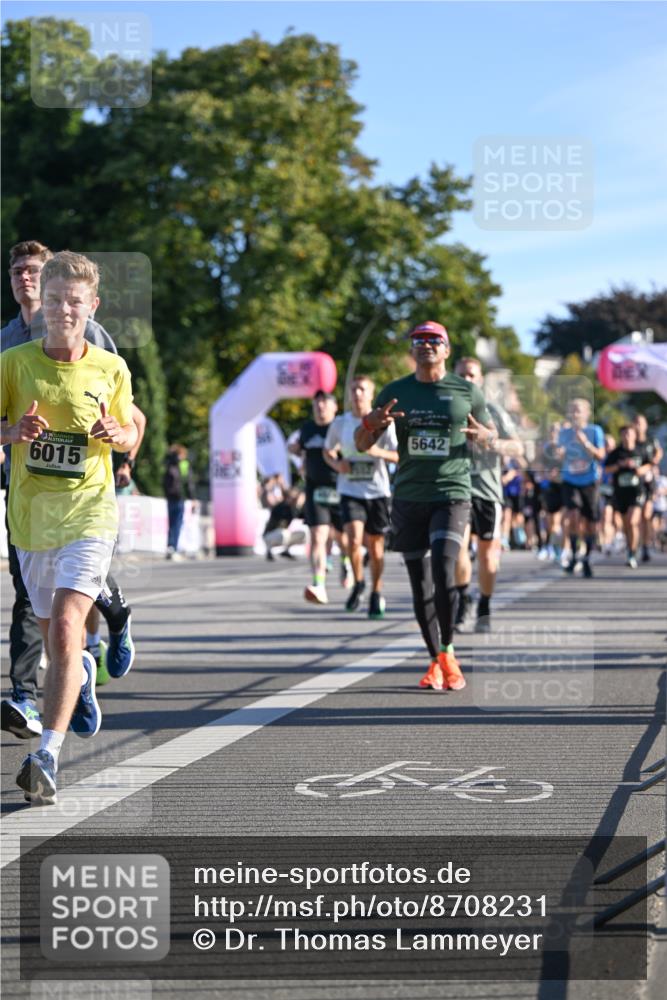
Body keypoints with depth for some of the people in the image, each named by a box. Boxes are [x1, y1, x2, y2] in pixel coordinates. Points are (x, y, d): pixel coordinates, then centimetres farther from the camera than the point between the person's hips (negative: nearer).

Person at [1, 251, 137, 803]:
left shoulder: (111, 368, 0)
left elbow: (131, 434, 12)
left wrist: (116, 433, -11)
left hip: (89, 514, -2)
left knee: (65, 627, -20)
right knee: (54, 639, 15)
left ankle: (47, 756, -22)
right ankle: (82, 673, 52)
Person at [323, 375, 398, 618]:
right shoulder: (340, 423, 3)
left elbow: (399, 455, -4)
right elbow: (328, 450, 17)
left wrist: (379, 452, -22)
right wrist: (337, 464, -5)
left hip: (377, 491, 0)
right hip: (350, 491, 0)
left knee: (375, 544, 7)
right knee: (354, 539, -19)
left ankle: (376, 593, 25)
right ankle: (358, 582, 7)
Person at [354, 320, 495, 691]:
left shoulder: (467, 392, 3)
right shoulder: (395, 392, 7)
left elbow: (493, 436, 14)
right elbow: (362, 445, 10)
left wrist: (483, 436, -11)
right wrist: (371, 423, -13)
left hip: (451, 496, -2)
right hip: (408, 498, 3)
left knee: (444, 573, -19)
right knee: (421, 585, 5)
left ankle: (449, 655, -5)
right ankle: (437, 662, 17)